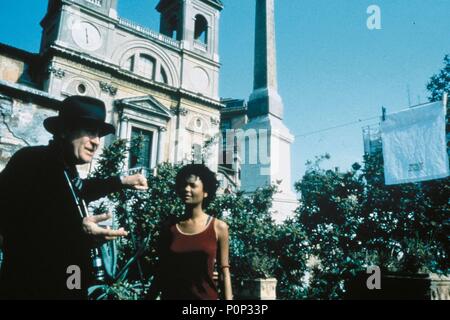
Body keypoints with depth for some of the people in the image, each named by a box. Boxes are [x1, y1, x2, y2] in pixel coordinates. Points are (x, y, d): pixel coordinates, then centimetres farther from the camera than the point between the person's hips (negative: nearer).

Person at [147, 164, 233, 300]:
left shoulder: (219, 227, -1)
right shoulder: (169, 228, 3)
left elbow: (224, 272, 0)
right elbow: (161, 272, 8)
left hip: (206, 297, -1)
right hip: (171, 296, 2)